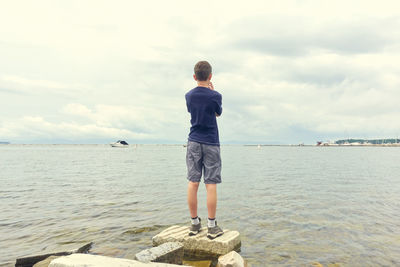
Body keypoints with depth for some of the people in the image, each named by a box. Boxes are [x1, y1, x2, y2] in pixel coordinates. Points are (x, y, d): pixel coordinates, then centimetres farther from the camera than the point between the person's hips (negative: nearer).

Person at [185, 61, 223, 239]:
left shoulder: (189, 95, 2)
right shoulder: (215, 96, -7)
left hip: (193, 142, 3)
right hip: (211, 143, -3)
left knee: (193, 183, 5)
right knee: (211, 184, 0)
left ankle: (194, 223, 13)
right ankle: (212, 226, 6)